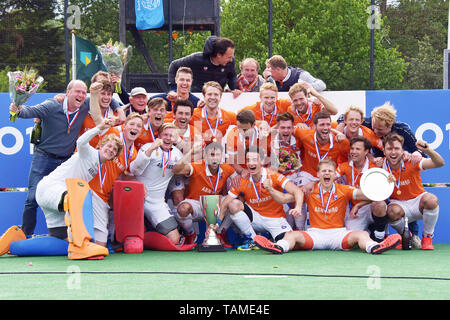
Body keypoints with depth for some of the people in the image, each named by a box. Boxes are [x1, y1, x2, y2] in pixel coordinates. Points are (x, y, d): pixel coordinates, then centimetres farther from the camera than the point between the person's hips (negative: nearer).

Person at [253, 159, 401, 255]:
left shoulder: (343, 191, 6)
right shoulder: (309, 191, 8)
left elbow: (365, 195, -6)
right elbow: (283, 198, 5)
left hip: (339, 233, 0)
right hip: (315, 233, 0)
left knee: (361, 234, -28)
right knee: (291, 235, -26)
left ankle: (373, 247, -58)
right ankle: (279, 247, -56)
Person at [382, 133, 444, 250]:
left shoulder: (411, 162, -17)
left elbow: (440, 163, -27)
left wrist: (428, 150, -45)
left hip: (417, 201, -1)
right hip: (399, 204, 1)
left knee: (431, 200, -34)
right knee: (392, 211, -35)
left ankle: (427, 237, -8)